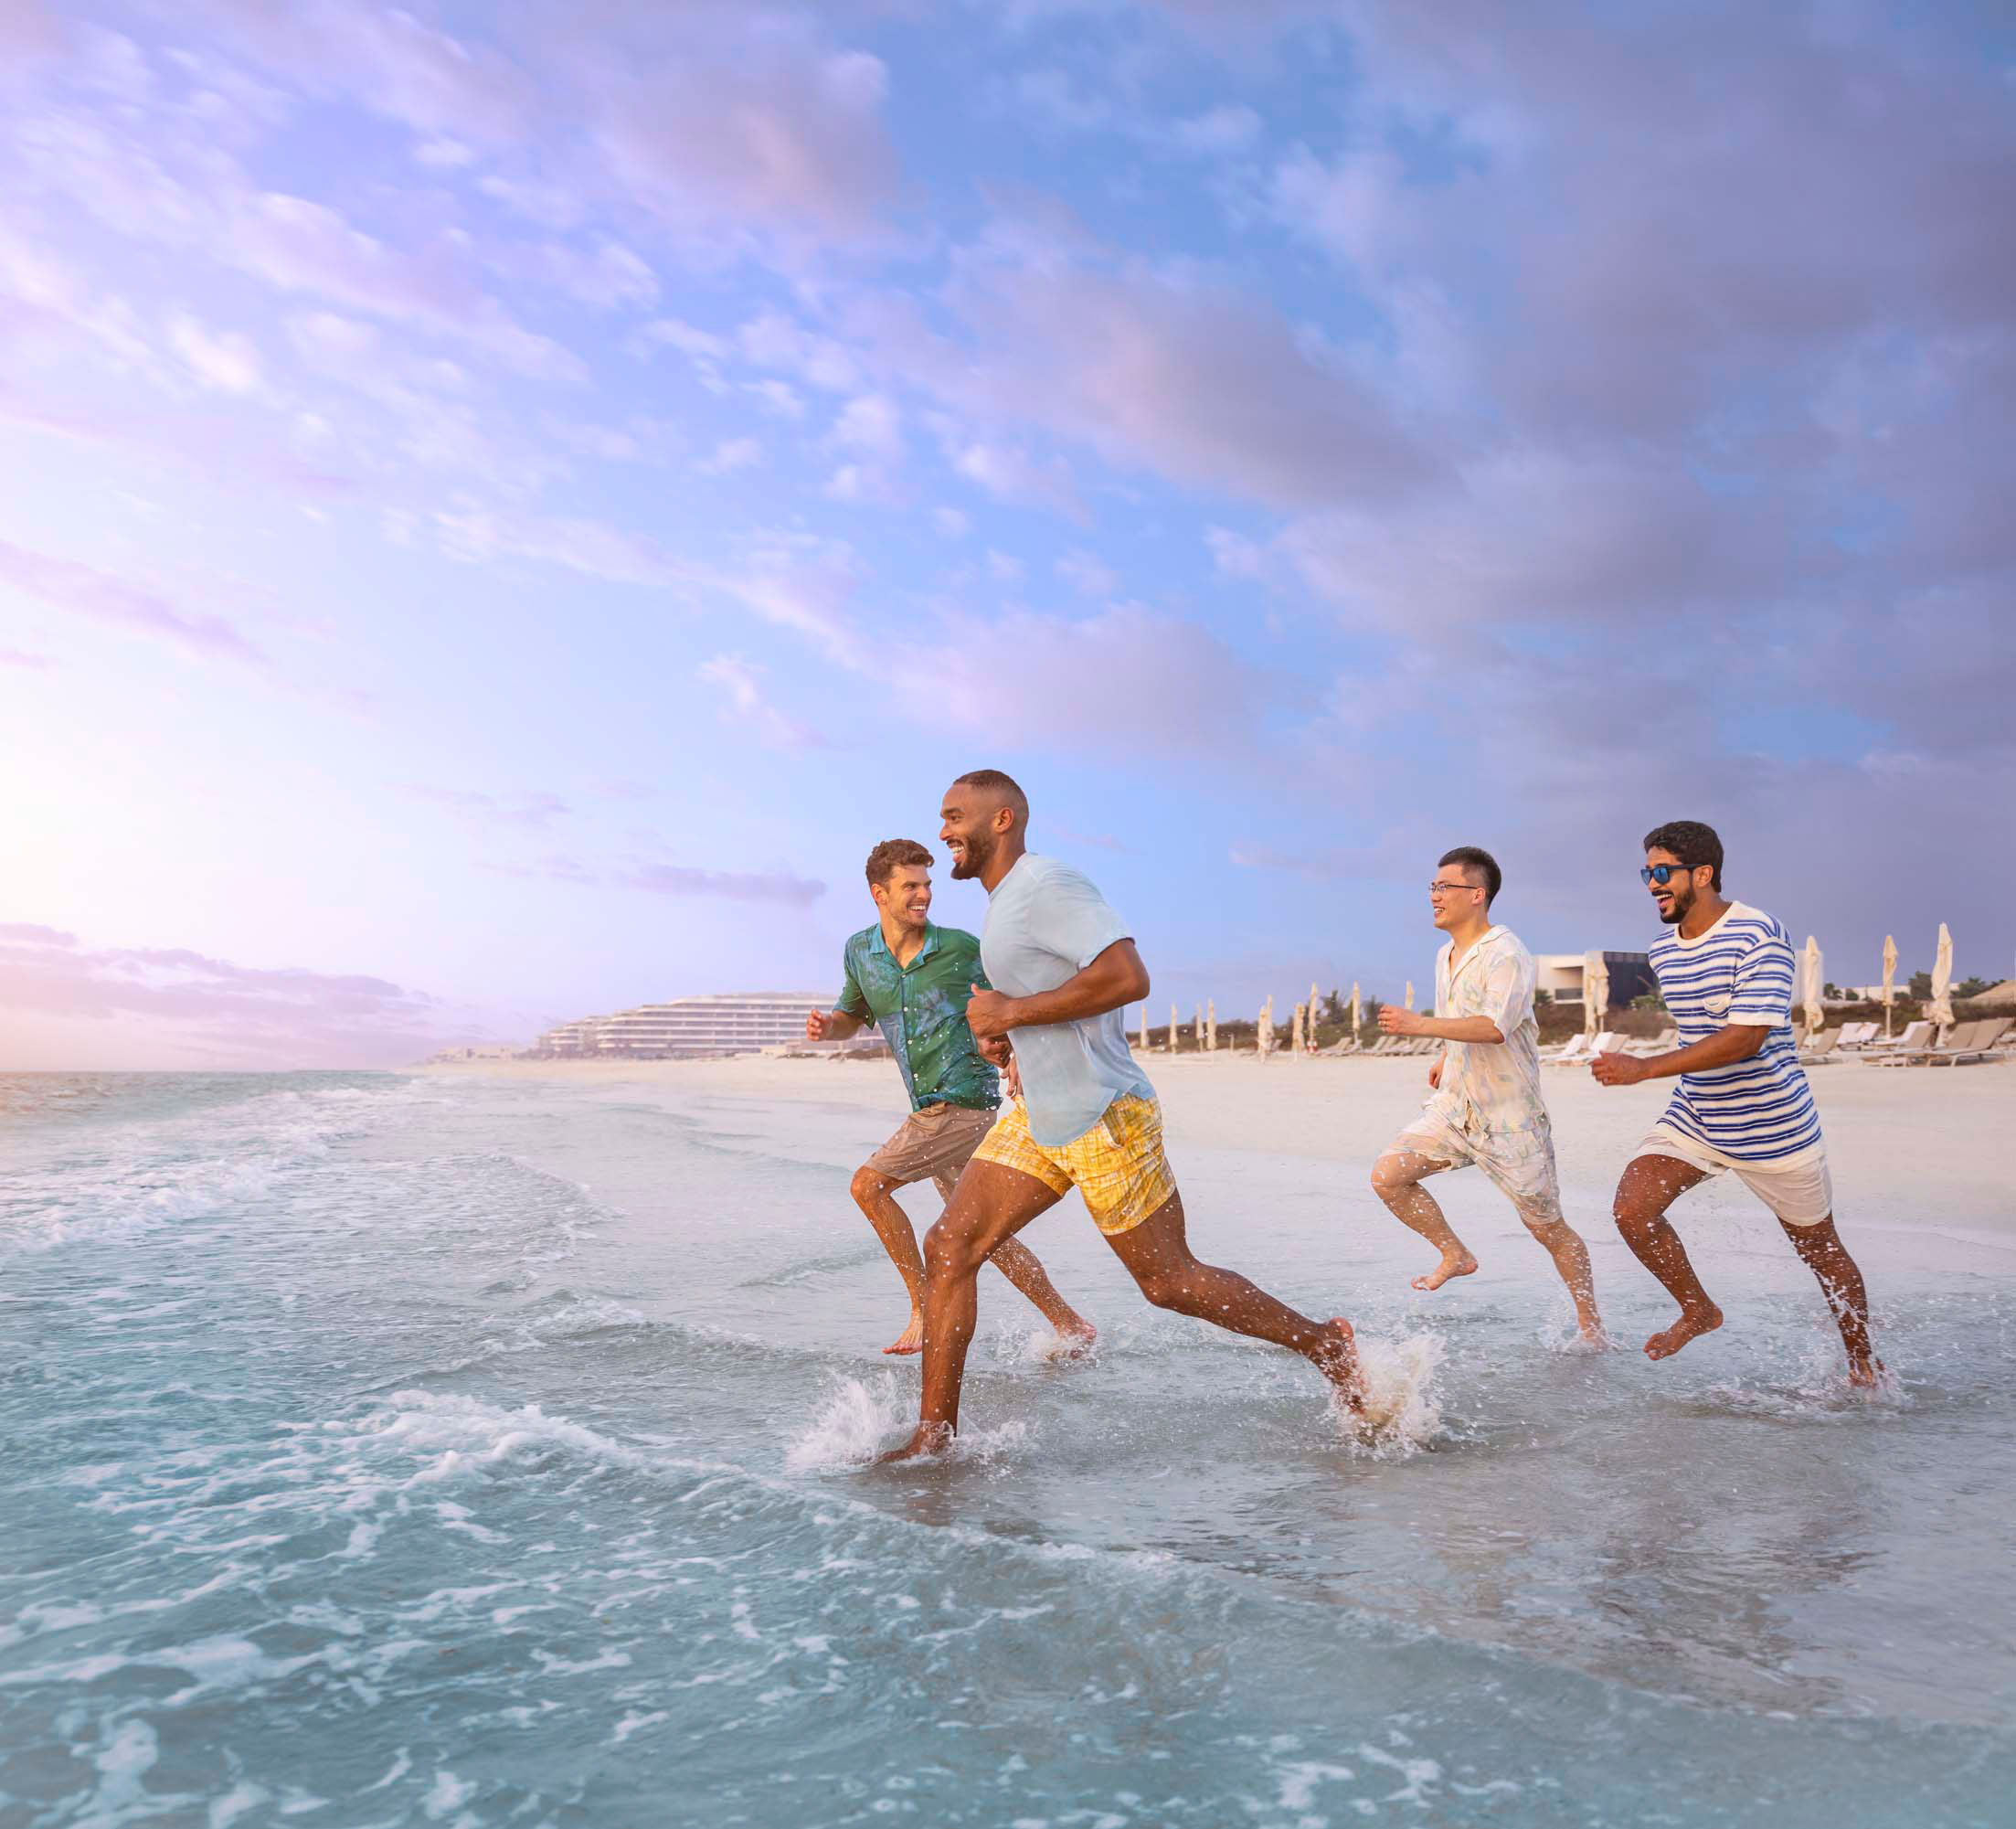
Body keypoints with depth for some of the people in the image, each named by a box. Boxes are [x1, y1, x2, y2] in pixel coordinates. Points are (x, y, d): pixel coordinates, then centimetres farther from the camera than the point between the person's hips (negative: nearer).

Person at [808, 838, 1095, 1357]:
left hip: (964, 1101, -7)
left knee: (868, 1185, -13)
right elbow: (852, 1015, 19)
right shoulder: (860, 951, 6)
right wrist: (827, 1026, -4)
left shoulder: (961, 949, -8)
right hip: (932, 1111, 7)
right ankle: (1070, 1325, 22)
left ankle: (924, 1311, -3)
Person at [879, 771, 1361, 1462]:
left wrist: (1012, 1013, -22)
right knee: (948, 1248, 0)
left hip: (1102, 1119, -9)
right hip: (1038, 1116, 10)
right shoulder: (1007, 901, 15)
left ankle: (1324, 1343, 23)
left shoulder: (1045, 885, -17)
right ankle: (934, 1436, 7)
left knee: (1169, 1282, 3)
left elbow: (1127, 976, -29)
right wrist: (1007, 1026, 14)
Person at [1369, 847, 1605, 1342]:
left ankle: (1591, 1325, 24)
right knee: (1388, 1175, -9)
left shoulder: (1508, 957, -19)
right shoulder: (1447, 954, 9)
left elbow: (1495, 1027, -34)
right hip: (1455, 1106, 7)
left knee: (1550, 1230, 5)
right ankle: (1455, 1255, 11)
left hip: (1509, 1116, -7)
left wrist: (1420, 1025, -39)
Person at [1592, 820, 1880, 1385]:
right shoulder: (1663, 949, 3)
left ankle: (1863, 1361, 36)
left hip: (1772, 1122, -5)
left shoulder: (1760, 936, -21)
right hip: (1694, 1117, 6)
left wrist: (1643, 1068, -31)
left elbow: (1746, 1038, -29)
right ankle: (1698, 1311, 11)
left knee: (1819, 1247, 12)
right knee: (1631, 1209, -13)